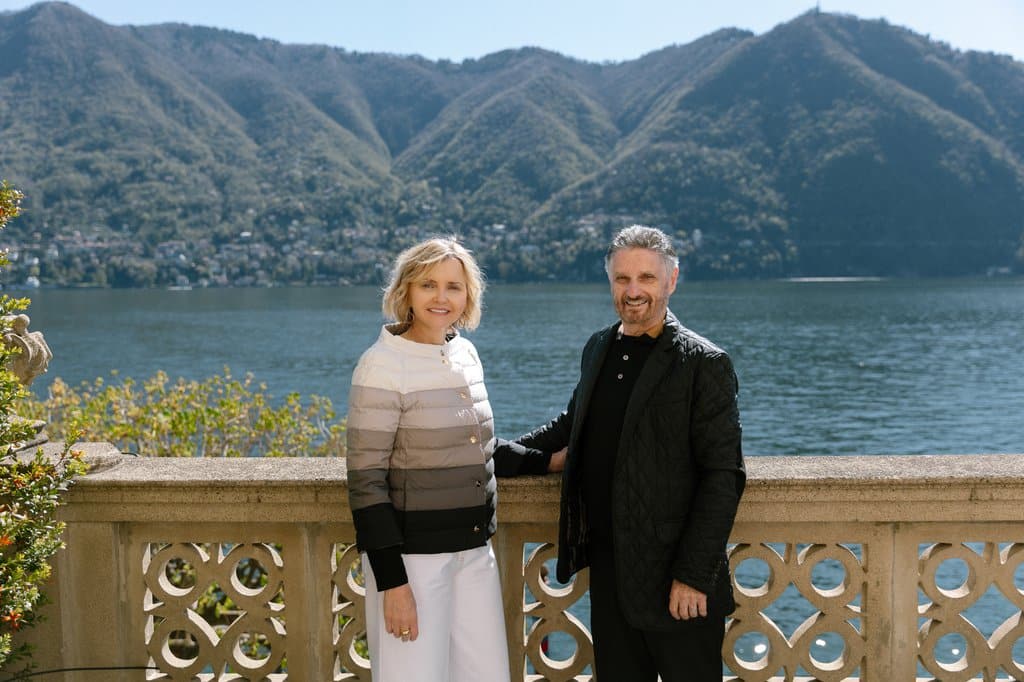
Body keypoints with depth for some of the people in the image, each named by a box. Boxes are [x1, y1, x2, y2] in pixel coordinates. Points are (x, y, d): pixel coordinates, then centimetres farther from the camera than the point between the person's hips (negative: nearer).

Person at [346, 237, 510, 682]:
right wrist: (393, 582, -18)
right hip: (411, 553, -7)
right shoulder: (383, 365, -14)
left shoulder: (466, 353, 7)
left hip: (475, 550, 7)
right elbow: (365, 481, -16)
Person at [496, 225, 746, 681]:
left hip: (673, 579, -6)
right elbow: (575, 420, 27)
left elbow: (723, 476, -14)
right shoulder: (598, 349, 10)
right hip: (608, 573, 6)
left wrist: (693, 575, -17)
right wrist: (506, 458, 16)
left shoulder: (704, 364, -11)